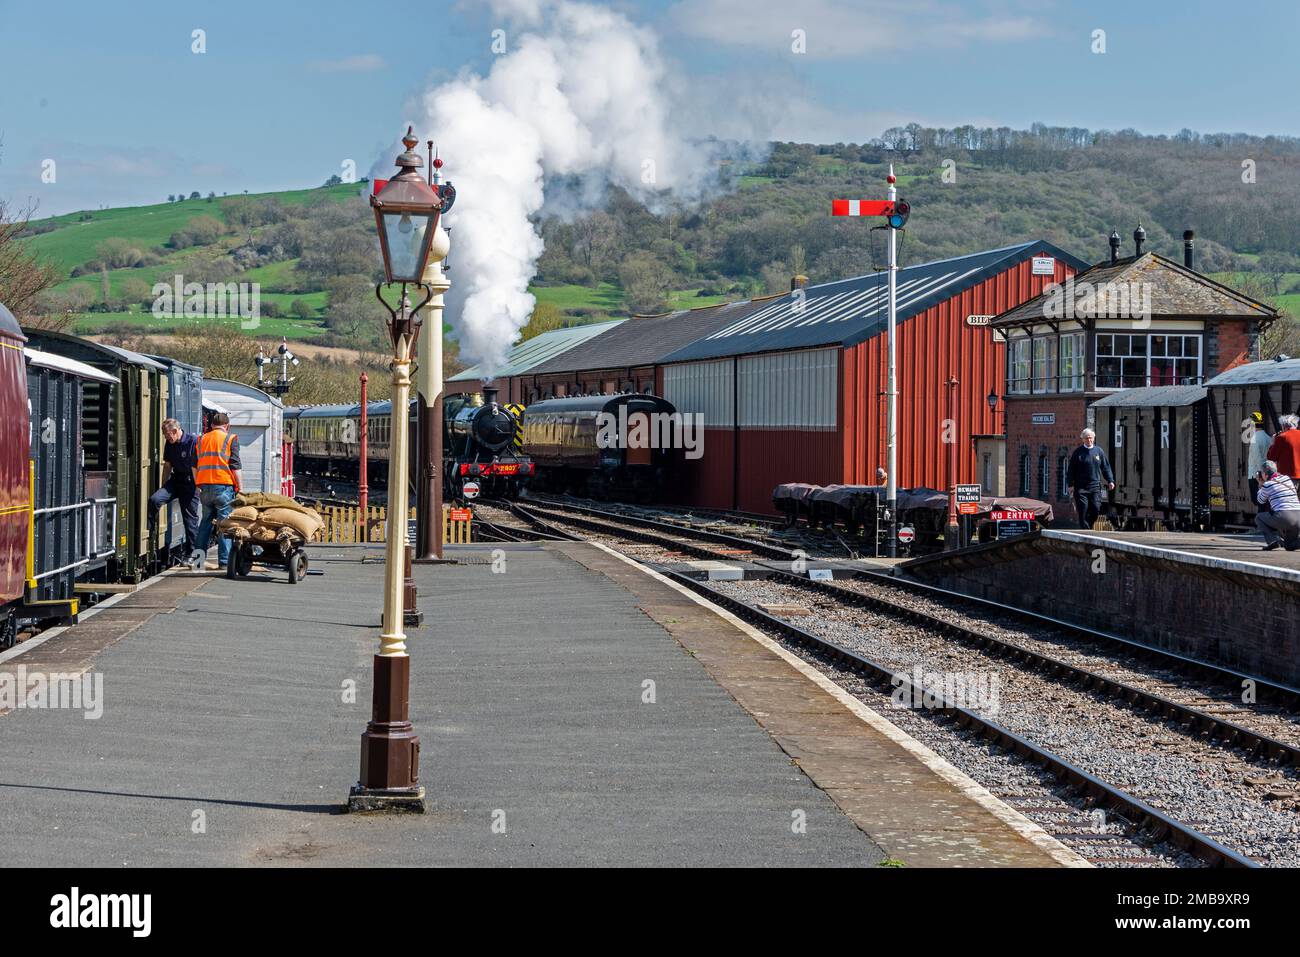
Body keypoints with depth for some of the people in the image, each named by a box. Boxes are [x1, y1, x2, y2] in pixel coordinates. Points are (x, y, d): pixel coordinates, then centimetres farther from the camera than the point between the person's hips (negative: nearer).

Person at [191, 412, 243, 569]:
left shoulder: (202, 439, 13)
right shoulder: (231, 439, -1)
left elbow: (195, 466, 15)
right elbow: (235, 466, -6)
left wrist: (198, 485, 21)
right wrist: (239, 487, -1)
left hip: (205, 487, 4)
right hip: (224, 486, -4)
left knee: (205, 521, 14)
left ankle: (197, 557, 11)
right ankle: (224, 561, -4)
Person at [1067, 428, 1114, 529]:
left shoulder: (1099, 451, 9)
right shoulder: (1078, 452, 2)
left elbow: (1106, 467, 13)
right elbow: (1071, 469, 2)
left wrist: (1110, 480, 3)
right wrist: (1071, 484, -4)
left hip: (1095, 486, 2)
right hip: (1081, 486, -2)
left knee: (1096, 509, -3)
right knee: (1083, 510, -5)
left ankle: (1089, 526, 17)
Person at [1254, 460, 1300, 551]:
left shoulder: (1267, 485, 2)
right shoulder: (1287, 478, 18)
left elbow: (1260, 501, 21)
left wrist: (1260, 485, 32)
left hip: (1283, 516, -6)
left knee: (1259, 518, 22)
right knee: (1290, 546, 29)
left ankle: (1272, 540, -1)